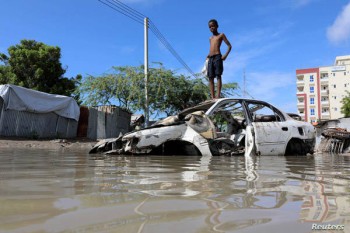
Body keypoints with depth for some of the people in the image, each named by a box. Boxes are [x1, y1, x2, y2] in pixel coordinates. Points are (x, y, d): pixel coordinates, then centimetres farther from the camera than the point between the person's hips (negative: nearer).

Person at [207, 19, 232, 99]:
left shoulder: (221, 35, 8)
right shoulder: (210, 38, 25)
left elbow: (229, 46, 2)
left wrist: (225, 55, -13)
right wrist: (208, 56, 12)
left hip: (217, 57, -6)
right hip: (210, 59, 6)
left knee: (218, 76, -13)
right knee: (210, 78, -3)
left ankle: (218, 95, -20)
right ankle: (213, 97, -5)